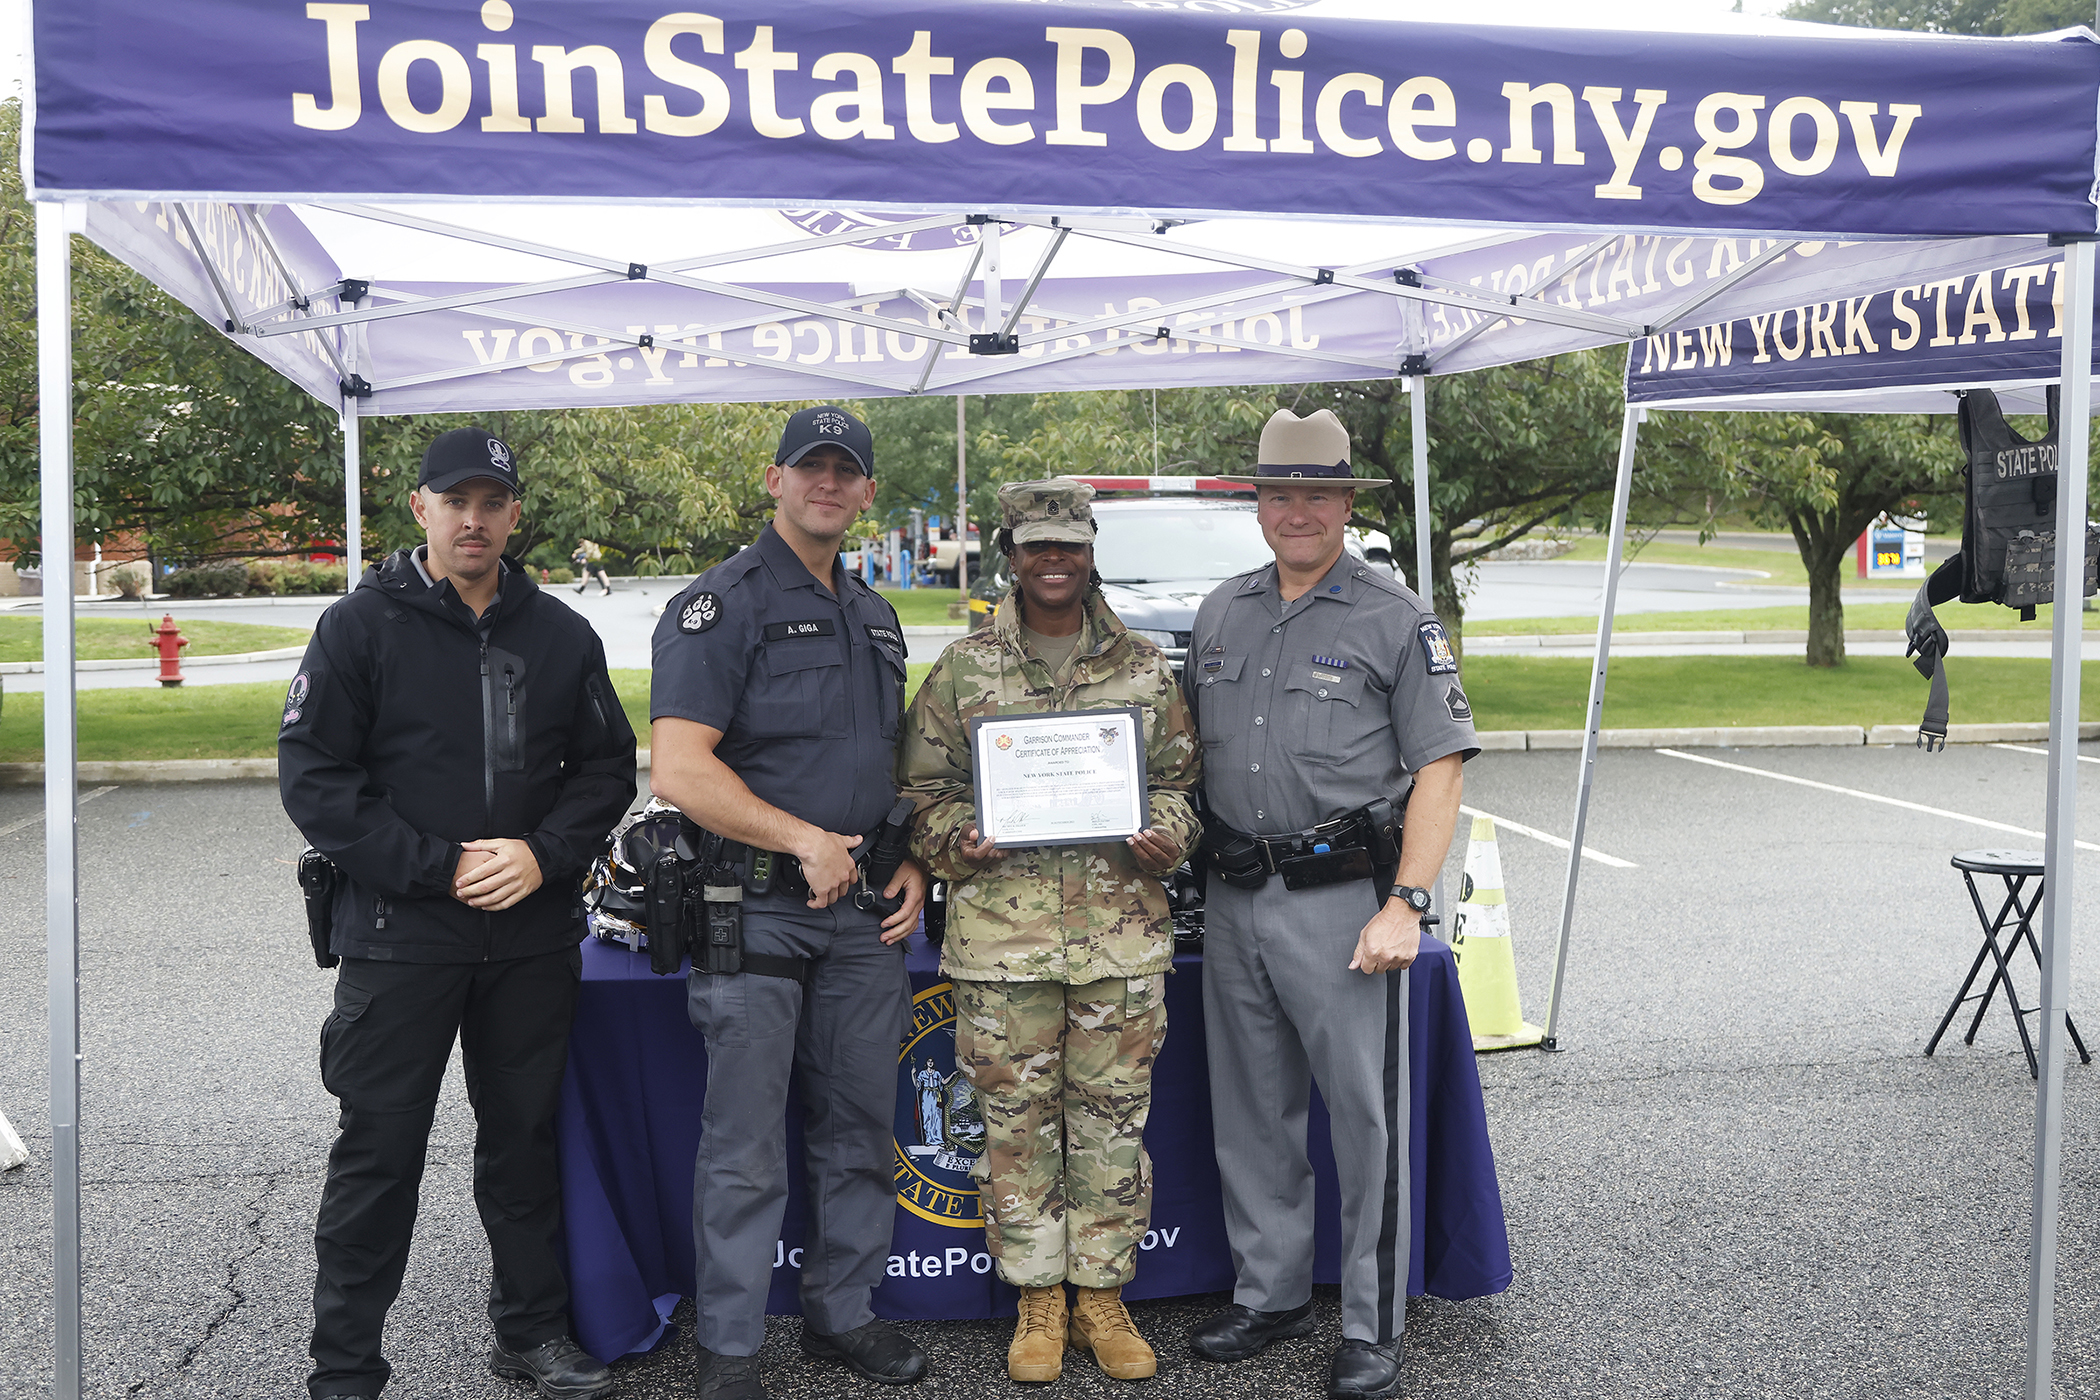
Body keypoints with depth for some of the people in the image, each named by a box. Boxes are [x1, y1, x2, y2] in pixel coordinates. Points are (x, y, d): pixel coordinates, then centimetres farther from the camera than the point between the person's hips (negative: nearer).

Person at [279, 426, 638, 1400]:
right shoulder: (361, 627, -2)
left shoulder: (562, 636, 8)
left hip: (535, 938, 3)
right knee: (379, 1151, 3)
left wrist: (544, 854, -9)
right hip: (398, 937, -3)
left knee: (524, 1138, 14)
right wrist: (441, 867, -14)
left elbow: (608, 766, 10)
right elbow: (313, 776, -7)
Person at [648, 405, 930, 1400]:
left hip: (864, 910, 7)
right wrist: (803, 839, -16)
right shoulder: (720, 606, -8)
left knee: (860, 1128, 14)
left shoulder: (874, 616, 16)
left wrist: (909, 866, 9)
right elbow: (679, 770, -17)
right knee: (746, 1145, 1)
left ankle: (843, 1314, 29)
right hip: (756, 911, -7)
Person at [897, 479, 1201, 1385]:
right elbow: (923, 786, 8)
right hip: (1001, 934, -1)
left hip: (1123, 934, 1)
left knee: (1113, 1117, 8)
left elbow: (1179, 778, 14)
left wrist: (1166, 836, -6)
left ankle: (1103, 1295, 24)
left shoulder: (1145, 669, 9)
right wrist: (957, 842, -10)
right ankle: (1038, 1302, 22)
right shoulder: (962, 670, 5)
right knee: (1018, 1121, 6)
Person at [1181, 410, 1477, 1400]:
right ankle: (1269, 1294, 28)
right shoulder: (1221, 613, 14)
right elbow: (1188, 747, 20)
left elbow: (1438, 768, -6)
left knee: (1365, 1116, 0)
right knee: (1249, 1115, 13)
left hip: (1341, 901, -5)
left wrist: (1405, 905, -15)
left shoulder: (1396, 621, -2)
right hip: (1232, 902, 5)